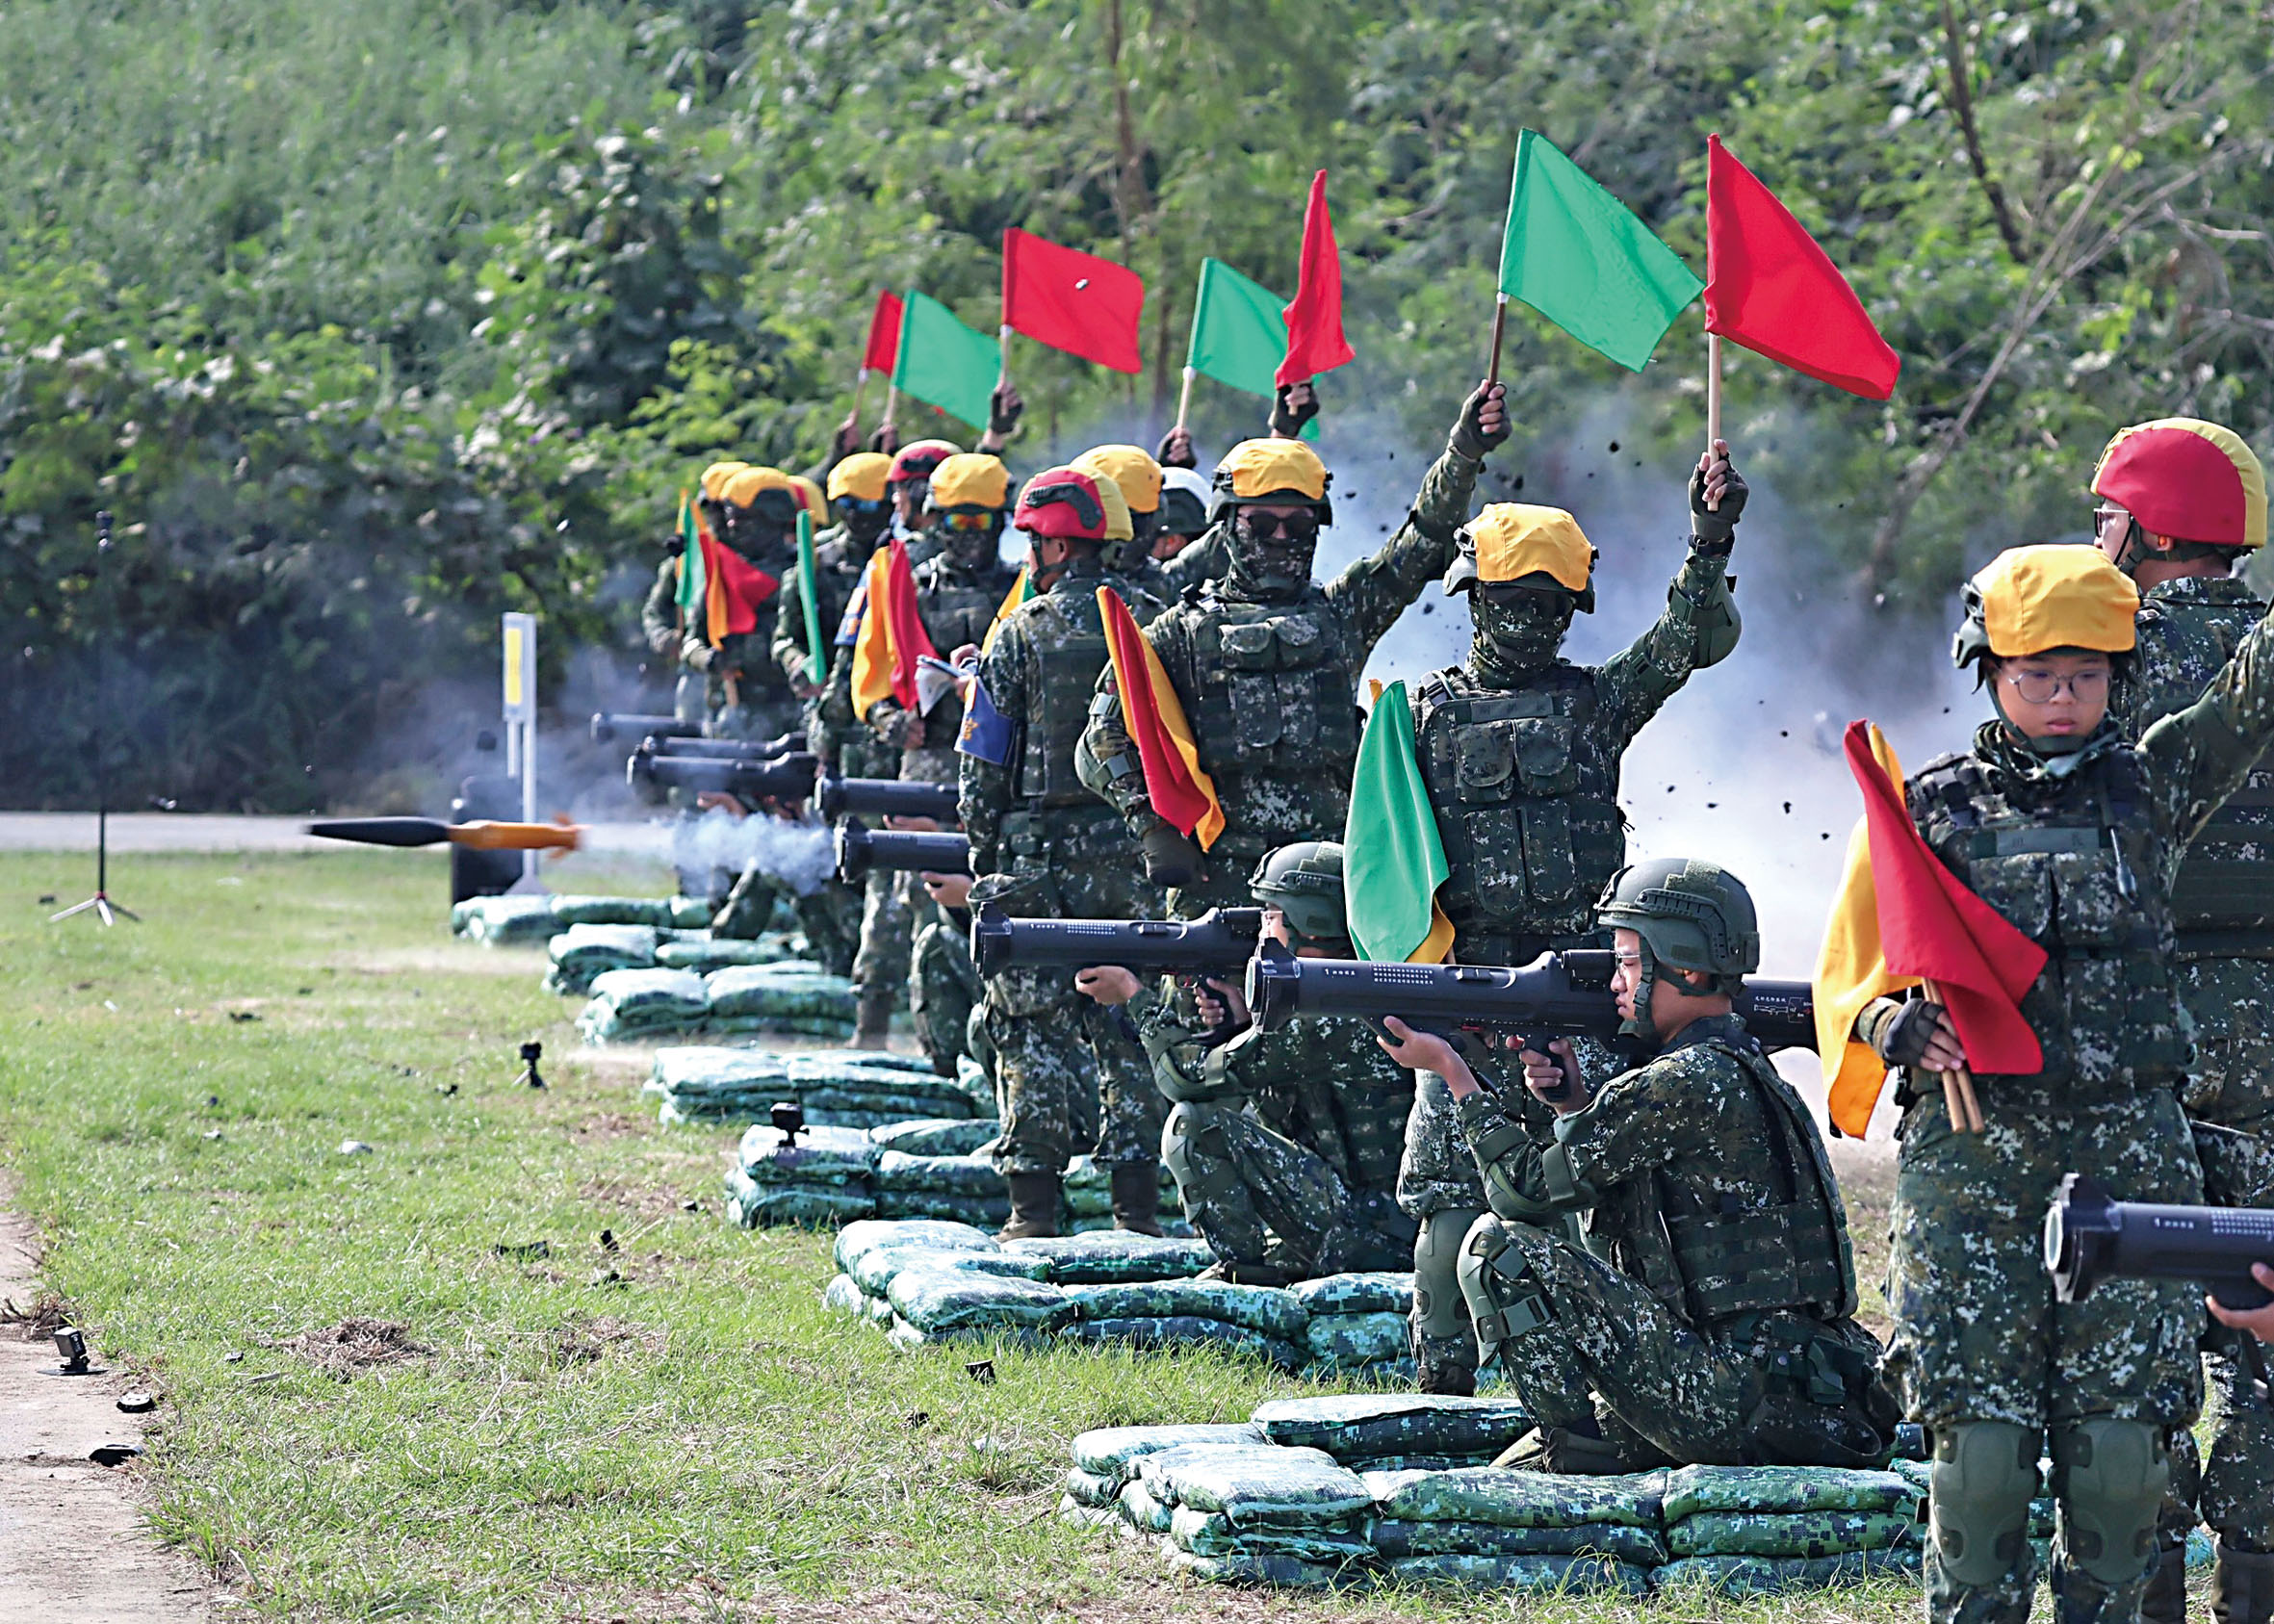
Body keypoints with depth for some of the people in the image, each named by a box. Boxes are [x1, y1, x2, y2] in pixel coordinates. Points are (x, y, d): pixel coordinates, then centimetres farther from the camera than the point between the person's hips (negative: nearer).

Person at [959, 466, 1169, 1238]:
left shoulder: (1023, 632, -6)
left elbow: (985, 763, -3)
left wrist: (982, 855, 7)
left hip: (1039, 854, -3)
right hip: (1135, 850, 3)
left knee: (1031, 1024, 3)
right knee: (1130, 1026, 9)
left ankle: (1035, 1205, 0)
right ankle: (1137, 1203, 7)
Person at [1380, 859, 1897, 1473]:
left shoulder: (1686, 1083, -14)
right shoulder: (1743, 1070, 15)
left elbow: (1526, 1188, -8)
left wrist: (1451, 1069, 4)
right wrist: (1576, 1103, 9)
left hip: (1733, 1397, -10)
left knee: (1498, 1245, -9)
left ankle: (1577, 1445, -4)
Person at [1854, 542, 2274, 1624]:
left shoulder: (2150, 784, 12)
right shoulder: (1928, 808, 9)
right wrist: (1901, 1028, -11)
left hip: (2131, 1150, 1)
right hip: (1970, 1157, -1)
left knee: (2123, 1441, -1)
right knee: (1980, 1438, -5)